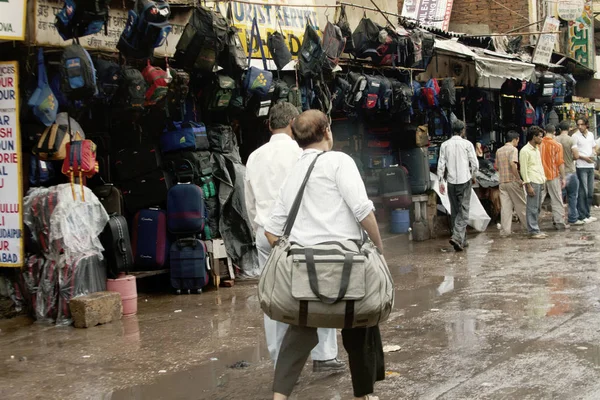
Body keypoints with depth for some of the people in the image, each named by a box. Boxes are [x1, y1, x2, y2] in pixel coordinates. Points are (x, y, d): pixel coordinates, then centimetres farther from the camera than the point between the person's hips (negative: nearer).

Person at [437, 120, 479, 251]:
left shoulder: (445, 145, 2)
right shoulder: (467, 144, -5)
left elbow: (441, 165, 1)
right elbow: (475, 164, -4)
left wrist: (440, 182, 8)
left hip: (451, 182, 3)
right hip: (464, 181, -3)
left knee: (454, 211, 12)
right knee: (463, 211, -2)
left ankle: (461, 240, 18)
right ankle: (457, 237, -19)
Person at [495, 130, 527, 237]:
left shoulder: (499, 151, 11)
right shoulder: (513, 149, -9)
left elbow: (496, 166, 15)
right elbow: (513, 164, -22)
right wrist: (519, 179, -18)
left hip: (502, 182, 5)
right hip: (512, 181, -5)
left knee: (505, 206, 4)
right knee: (520, 205, 8)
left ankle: (505, 230, 0)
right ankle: (527, 225, 19)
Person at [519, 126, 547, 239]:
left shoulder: (536, 149, 17)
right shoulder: (525, 151, -11)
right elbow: (523, 170, -14)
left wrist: (543, 178, 15)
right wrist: (528, 186, -17)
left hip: (540, 182, 9)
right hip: (532, 182, -9)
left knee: (537, 208, 11)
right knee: (532, 208, -6)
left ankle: (536, 229, 16)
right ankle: (533, 231, -3)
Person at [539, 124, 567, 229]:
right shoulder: (557, 145, -7)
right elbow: (560, 163, -9)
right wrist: (563, 178, -3)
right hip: (553, 176, -2)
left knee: (538, 200, 7)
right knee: (557, 200, 4)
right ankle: (560, 223, 6)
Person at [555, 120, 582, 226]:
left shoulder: (555, 140, -1)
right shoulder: (570, 140, -12)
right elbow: (576, 156, -15)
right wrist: (571, 158, 5)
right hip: (570, 172, -4)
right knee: (572, 196, 5)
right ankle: (572, 219, 8)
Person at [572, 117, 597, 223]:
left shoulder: (590, 134, 12)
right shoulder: (575, 136, -7)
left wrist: (593, 154, 4)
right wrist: (585, 158, -17)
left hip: (590, 166, 7)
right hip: (581, 166, -7)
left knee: (590, 192, 10)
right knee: (583, 192, -7)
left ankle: (587, 214, 20)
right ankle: (582, 216, -2)